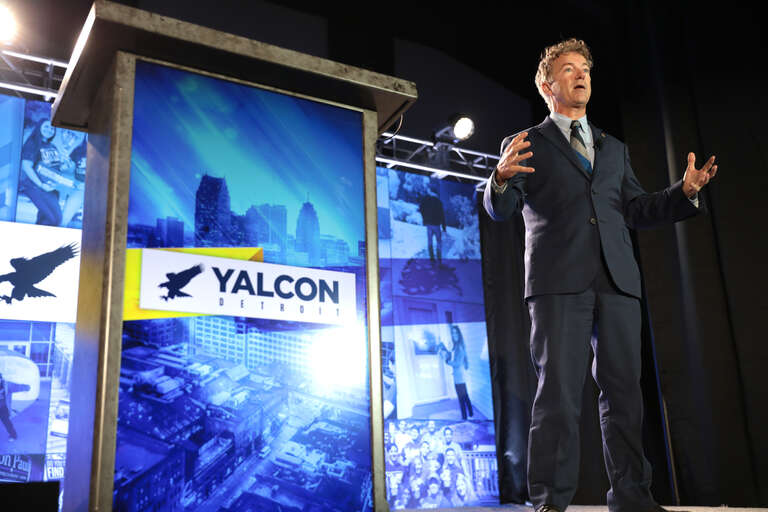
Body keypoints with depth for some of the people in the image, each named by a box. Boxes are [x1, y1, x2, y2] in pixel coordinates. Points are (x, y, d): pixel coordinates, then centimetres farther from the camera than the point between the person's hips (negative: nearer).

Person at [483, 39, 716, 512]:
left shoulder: (615, 149, 26)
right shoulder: (526, 145, 12)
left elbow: (636, 211, 21)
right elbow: (501, 209, 2)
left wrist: (685, 192, 6)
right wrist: (502, 178, -20)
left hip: (616, 278, 4)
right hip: (559, 278, -4)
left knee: (624, 386, 3)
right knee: (559, 388, -9)